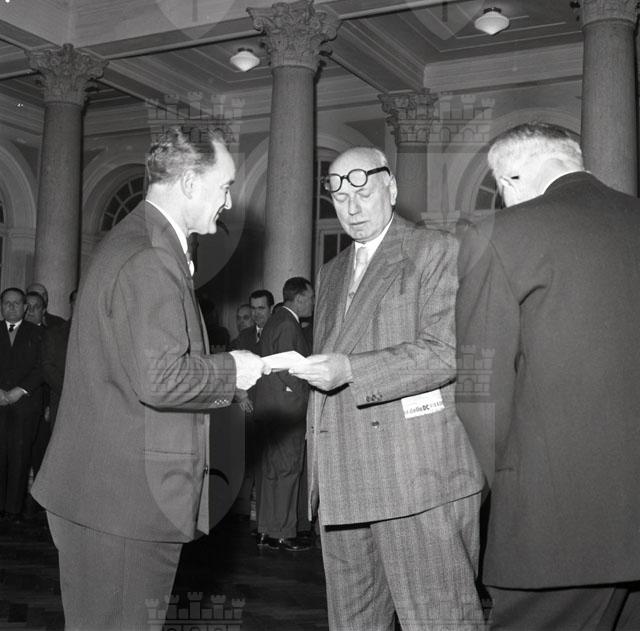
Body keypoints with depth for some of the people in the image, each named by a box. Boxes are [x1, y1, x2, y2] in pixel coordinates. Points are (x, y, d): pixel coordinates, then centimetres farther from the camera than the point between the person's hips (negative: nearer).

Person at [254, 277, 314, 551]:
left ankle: (266, 530, 19)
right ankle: (282, 533, 2)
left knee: (271, 469, 13)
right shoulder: (288, 325, -14)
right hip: (287, 408, -10)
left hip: (268, 407, 10)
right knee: (288, 469, -4)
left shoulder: (273, 321, 16)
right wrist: (305, 401, -11)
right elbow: (289, 371, -19)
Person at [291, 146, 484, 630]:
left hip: (419, 480, -6)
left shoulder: (436, 251, 2)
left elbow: (446, 352, -11)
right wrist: (317, 471, 17)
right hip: (343, 488, 6)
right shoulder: (331, 274, 24)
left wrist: (351, 370, -19)